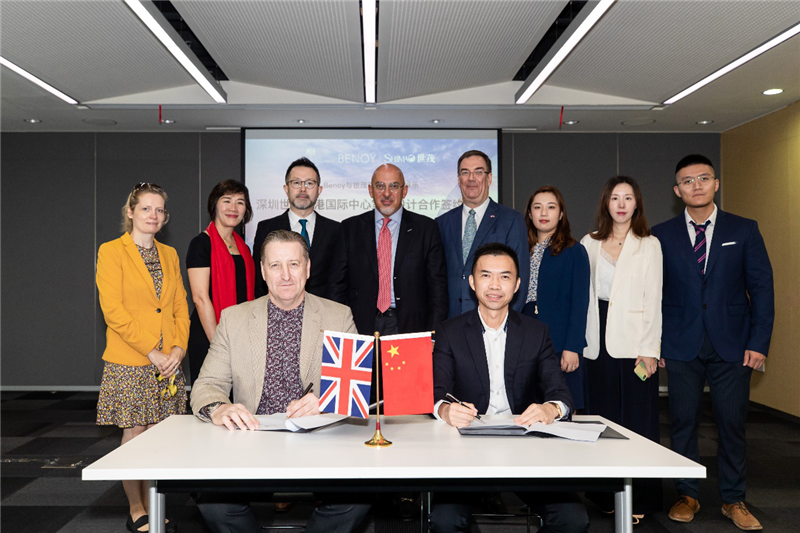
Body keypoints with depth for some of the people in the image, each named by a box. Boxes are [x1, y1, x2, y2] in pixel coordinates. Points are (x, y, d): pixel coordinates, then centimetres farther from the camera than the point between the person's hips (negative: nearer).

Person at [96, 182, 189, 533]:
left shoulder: (169, 254, 13)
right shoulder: (111, 252, -4)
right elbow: (113, 309, -12)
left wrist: (179, 348, -3)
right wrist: (151, 351, -14)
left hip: (168, 363, 5)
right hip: (129, 364, -5)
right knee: (134, 436, 3)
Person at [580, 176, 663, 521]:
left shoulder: (649, 245, 3)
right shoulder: (589, 244, 9)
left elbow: (653, 299, -2)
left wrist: (649, 349, -9)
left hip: (633, 343, -2)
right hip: (599, 342, 3)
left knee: (637, 419, 1)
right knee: (602, 418, 8)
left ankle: (639, 499, 12)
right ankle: (606, 494, 20)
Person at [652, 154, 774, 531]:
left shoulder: (744, 230, 4)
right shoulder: (662, 236, 3)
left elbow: (761, 287, 2)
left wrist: (759, 342, -5)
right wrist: (655, 342, -3)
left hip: (732, 345, 0)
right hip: (682, 346, 0)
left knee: (732, 424, 6)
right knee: (683, 423, 6)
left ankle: (733, 500, 22)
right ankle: (687, 496, 22)